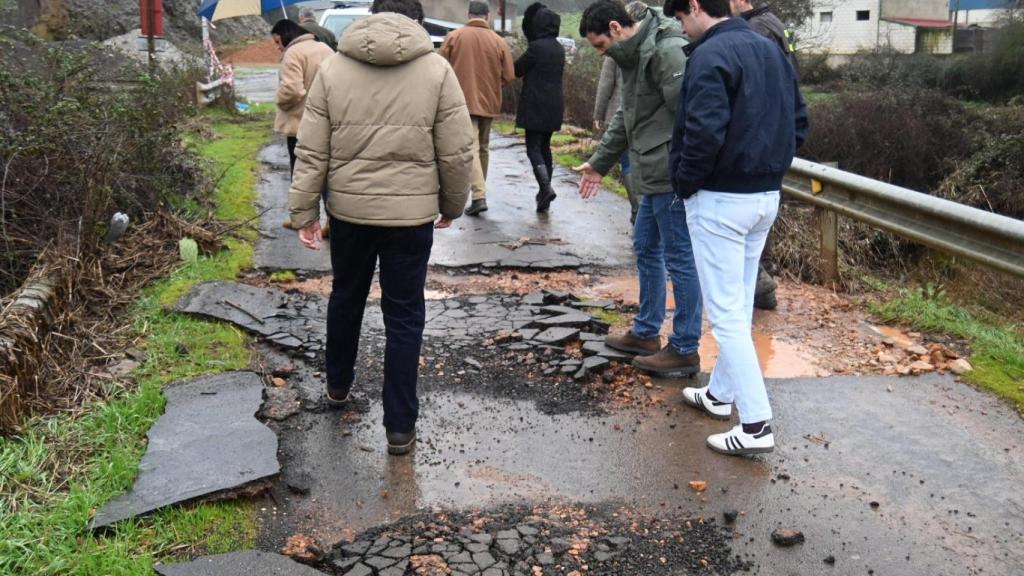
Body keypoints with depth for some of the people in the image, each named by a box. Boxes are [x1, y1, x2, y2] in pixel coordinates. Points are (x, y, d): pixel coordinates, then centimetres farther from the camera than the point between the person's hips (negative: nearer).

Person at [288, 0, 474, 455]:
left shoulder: (333, 67, 0)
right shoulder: (436, 69, -5)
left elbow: (311, 152, -2)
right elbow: (457, 153, -4)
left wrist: (303, 210, 5)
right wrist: (453, 205, 11)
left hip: (348, 210, 3)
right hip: (411, 214, -2)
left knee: (345, 297, 24)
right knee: (404, 316, 6)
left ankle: (338, 384, 44)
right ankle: (400, 426, 12)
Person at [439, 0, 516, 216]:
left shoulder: (453, 37, -4)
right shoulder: (499, 42, -1)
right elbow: (508, 77, -1)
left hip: (463, 101, -3)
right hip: (488, 102, 3)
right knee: (483, 148, 18)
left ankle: (479, 196, -19)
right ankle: (480, 190, 29)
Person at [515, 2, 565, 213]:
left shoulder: (537, 47, -13)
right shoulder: (559, 49, 10)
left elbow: (517, 70, -5)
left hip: (535, 106, -7)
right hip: (554, 106, 7)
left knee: (533, 148, -4)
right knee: (545, 146, 14)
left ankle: (546, 187, -22)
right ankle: (544, 193, 15)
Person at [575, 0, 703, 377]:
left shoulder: (667, 51, -17)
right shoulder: (634, 57, 16)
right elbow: (626, 118, 26)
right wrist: (599, 163, 30)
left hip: (673, 177, -10)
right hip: (654, 177, 10)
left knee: (680, 260, -2)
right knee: (647, 250, 19)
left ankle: (684, 350, 9)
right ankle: (646, 332, 34)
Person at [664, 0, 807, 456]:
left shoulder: (710, 55, -16)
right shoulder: (771, 50, 12)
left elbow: (705, 133, -26)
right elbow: (798, 122, 15)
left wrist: (684, 183, -11)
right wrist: (772, 168, 16)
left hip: (721, 200, -9)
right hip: (767, 196, 9)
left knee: (726, 313, -3)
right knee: (740, 305, 18)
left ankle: (756, 426, -3)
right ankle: (720, 393, 32)